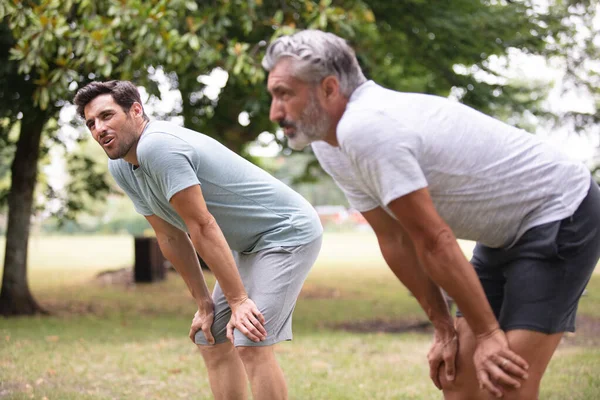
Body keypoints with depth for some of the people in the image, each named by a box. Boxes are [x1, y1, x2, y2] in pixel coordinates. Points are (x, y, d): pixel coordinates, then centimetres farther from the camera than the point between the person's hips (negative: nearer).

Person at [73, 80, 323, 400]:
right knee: (211, 340, 9)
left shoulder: (157, 146, -26)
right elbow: (171, 237, 6)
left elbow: (203, 227, -26)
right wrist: (204, 303, 4)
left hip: (289, 232, -10)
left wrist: (238, 300, -24)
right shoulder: (120, 168, 2)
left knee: (250, 344, -18)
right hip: (248, 244, 10)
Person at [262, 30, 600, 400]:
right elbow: (394, 240, 5)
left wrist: (488, 333, -19)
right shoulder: (329, 147, 1)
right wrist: (443, 326, 5)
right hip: (507, 233, 9)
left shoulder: (365, 129, -29)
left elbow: (434, 242, -25)